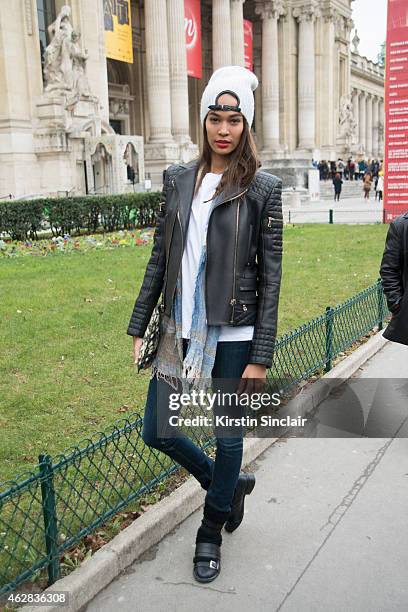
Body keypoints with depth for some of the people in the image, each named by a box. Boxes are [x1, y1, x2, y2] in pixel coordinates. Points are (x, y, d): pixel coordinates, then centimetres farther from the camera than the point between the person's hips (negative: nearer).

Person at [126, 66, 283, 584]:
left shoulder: (262, 188, -6)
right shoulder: (178, 180, 5)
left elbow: (270, 275, -7)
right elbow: (160, 258, 9)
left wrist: (261, 356, -10)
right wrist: (139, 326, 8)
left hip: (233, 333, -4)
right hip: (179, 329, 5)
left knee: (228, 438, 10)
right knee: (157, 433, 11)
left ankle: (211, 533, 36)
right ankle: (230, 484, 38)